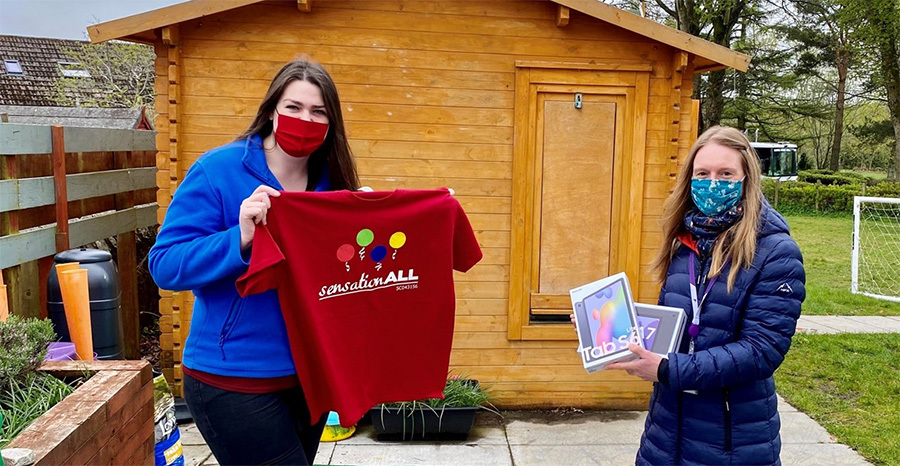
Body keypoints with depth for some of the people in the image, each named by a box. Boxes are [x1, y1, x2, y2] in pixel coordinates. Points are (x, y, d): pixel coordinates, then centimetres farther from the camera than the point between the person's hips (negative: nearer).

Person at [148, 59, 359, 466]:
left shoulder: (332, 185, 2)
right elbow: (165, 265, -16)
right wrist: (240, 238, -30)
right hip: (234, 378, -6)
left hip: (309, 373, 6)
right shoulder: (216, 171, -13)